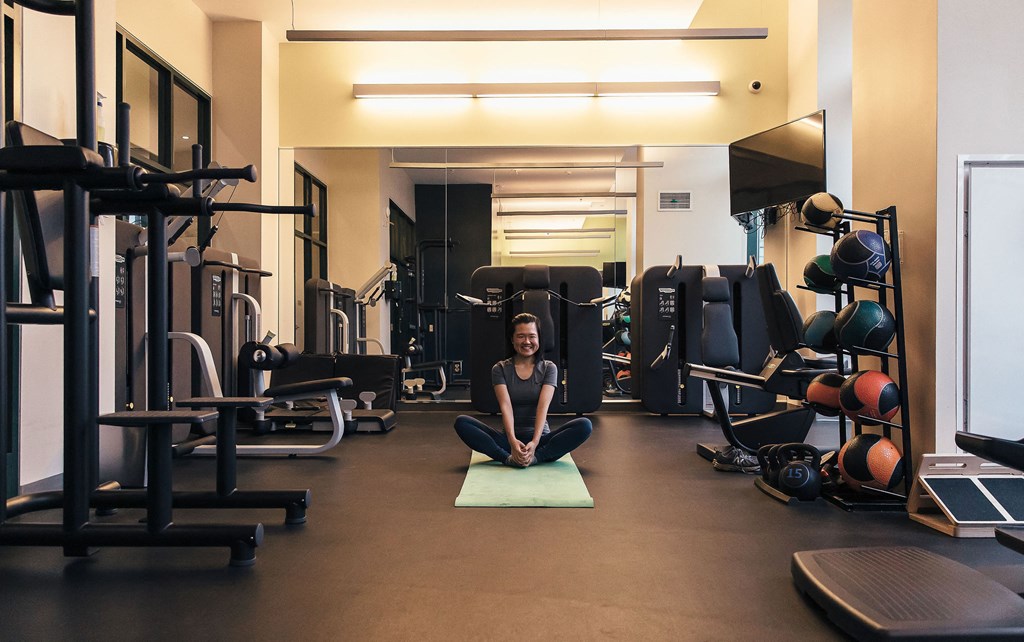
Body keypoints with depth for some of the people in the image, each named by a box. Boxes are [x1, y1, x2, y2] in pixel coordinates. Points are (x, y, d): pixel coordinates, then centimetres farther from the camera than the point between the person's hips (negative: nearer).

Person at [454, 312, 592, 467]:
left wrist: (534, 442, -28)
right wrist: (512, 441, -30)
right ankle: (508, 458, -34)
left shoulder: (549, 368, 3)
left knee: (585, 425, -26)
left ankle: (535, 457, -34)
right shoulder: (500, 369, 3)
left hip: (540, 438, 0)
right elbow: (505, 406, -12)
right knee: (461, 422, -23)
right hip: (509, 439, 0)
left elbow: (543, 406, -11)